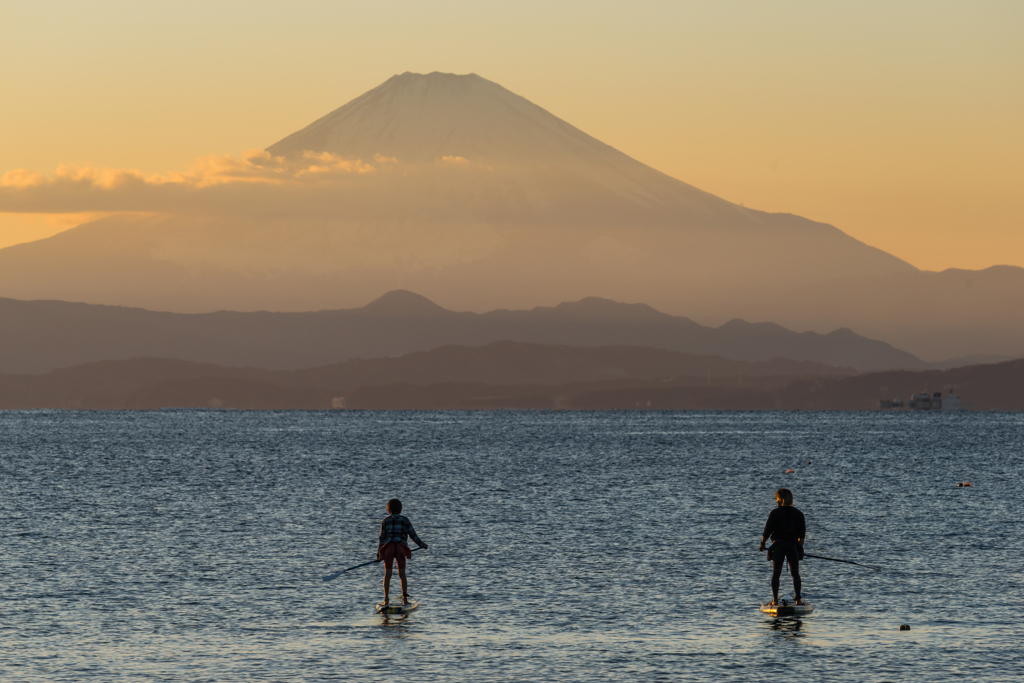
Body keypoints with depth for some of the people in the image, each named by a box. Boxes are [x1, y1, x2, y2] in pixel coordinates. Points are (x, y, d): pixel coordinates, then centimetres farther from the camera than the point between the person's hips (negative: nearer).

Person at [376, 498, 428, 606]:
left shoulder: (385, 521, 6)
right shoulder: (405, 520, 7)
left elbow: (381, 538, 4)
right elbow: (413, 535, 6)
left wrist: (378, 553, 8)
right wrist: (422, 545, 20)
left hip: (388, 548, 0)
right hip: (401, 548, 0)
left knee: (387, 574, 2)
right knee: (402, 574, 6)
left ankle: (386, 599, -3)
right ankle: (405, 599, -1)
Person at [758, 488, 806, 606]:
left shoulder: (775, 513, -3)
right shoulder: (798, 514, 7)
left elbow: (767, 531, -2)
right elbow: (802, 534, 9)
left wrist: (762, 544, 11)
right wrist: (800, 547, 17)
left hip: (778, 546, -2)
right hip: (793, 545, 2)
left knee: (776, 573, 3)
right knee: (795, 573, 6)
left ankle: (775, 599, -1)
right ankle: (798, 599, 3)